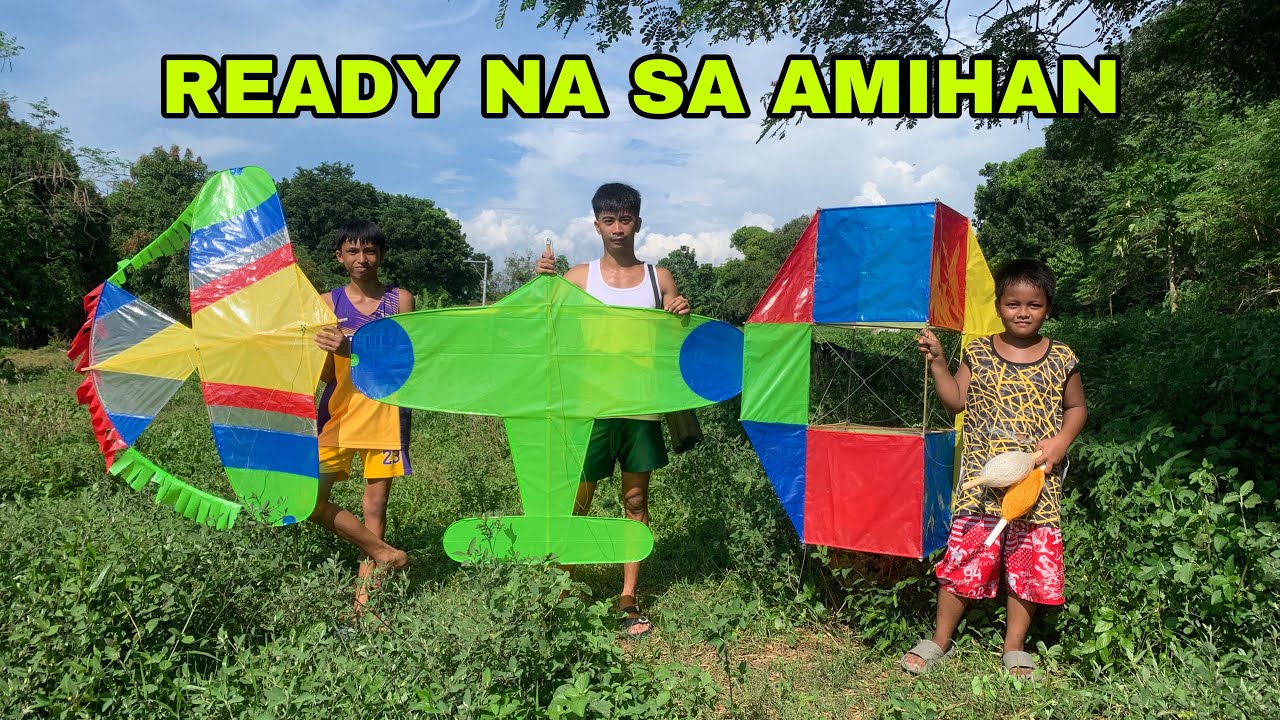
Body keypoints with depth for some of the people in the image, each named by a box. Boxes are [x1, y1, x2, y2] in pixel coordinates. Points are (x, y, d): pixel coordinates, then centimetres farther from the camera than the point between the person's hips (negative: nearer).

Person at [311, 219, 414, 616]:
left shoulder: (399, 300, 3)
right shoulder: (328, 303, 5)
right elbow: (328, 374, 0)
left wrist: (352, 350, -24)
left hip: (386, 410, -1)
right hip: (339, 409, 2)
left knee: (376, 504, 4)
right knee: (308, 497, -7)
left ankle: (365, 591, 14)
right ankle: (385, 553, 6)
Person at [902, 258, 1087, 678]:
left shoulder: (1061, 360, 3)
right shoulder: (979, 353, 2)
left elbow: (1076, 408, 12)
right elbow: (956, 401, 4)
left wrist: (1061, 441, -5)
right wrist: (937, 362, -6)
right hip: (982, 481, -1)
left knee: (1030, 563, 8)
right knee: (964, 556, 0)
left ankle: (1014, 647, 27)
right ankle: (940, 640, 17)